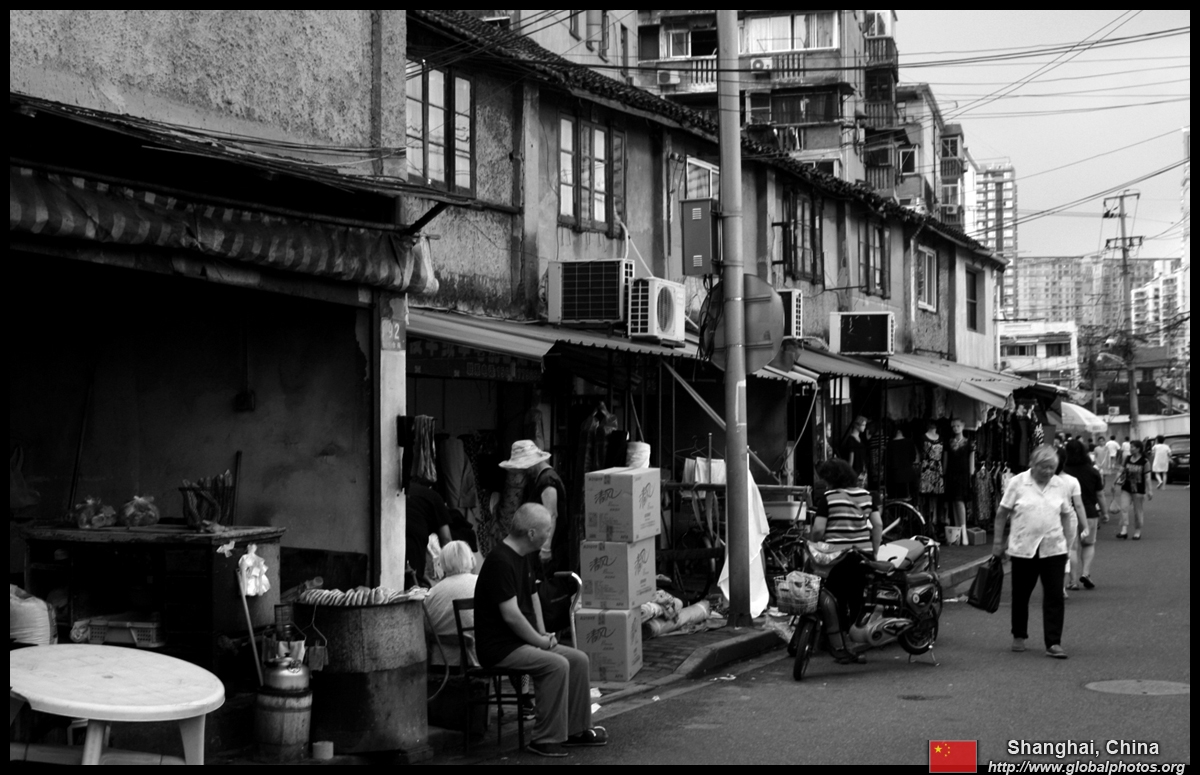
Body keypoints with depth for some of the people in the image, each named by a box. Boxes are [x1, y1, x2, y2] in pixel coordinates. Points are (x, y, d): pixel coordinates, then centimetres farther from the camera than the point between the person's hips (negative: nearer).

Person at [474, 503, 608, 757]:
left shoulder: (527, 557, 11)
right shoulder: (501, 562, -22)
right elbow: (511, 615, -25)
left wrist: (542, 634, 9)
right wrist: (541, 641, -14)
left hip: (523, 640, 10)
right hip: (499, 648, -10)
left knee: (578, 659, 2)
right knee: (556, 665, -27)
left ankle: (575, 730, 11)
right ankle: (545, 739, -18)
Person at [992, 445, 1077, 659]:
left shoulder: (1061, 486, 4)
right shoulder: (1017, 483, -3)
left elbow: (1066, 516, 12)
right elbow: (1002, 513, 1)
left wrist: (1068, 544, 9)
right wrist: (998, 541, 1)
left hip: (1053, 549, 1)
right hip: (1023, 549, -1)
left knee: (1054, 596, -4)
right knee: (1021, 594, 10)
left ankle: (1053, 643, -1)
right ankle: (1019, 636, 27)